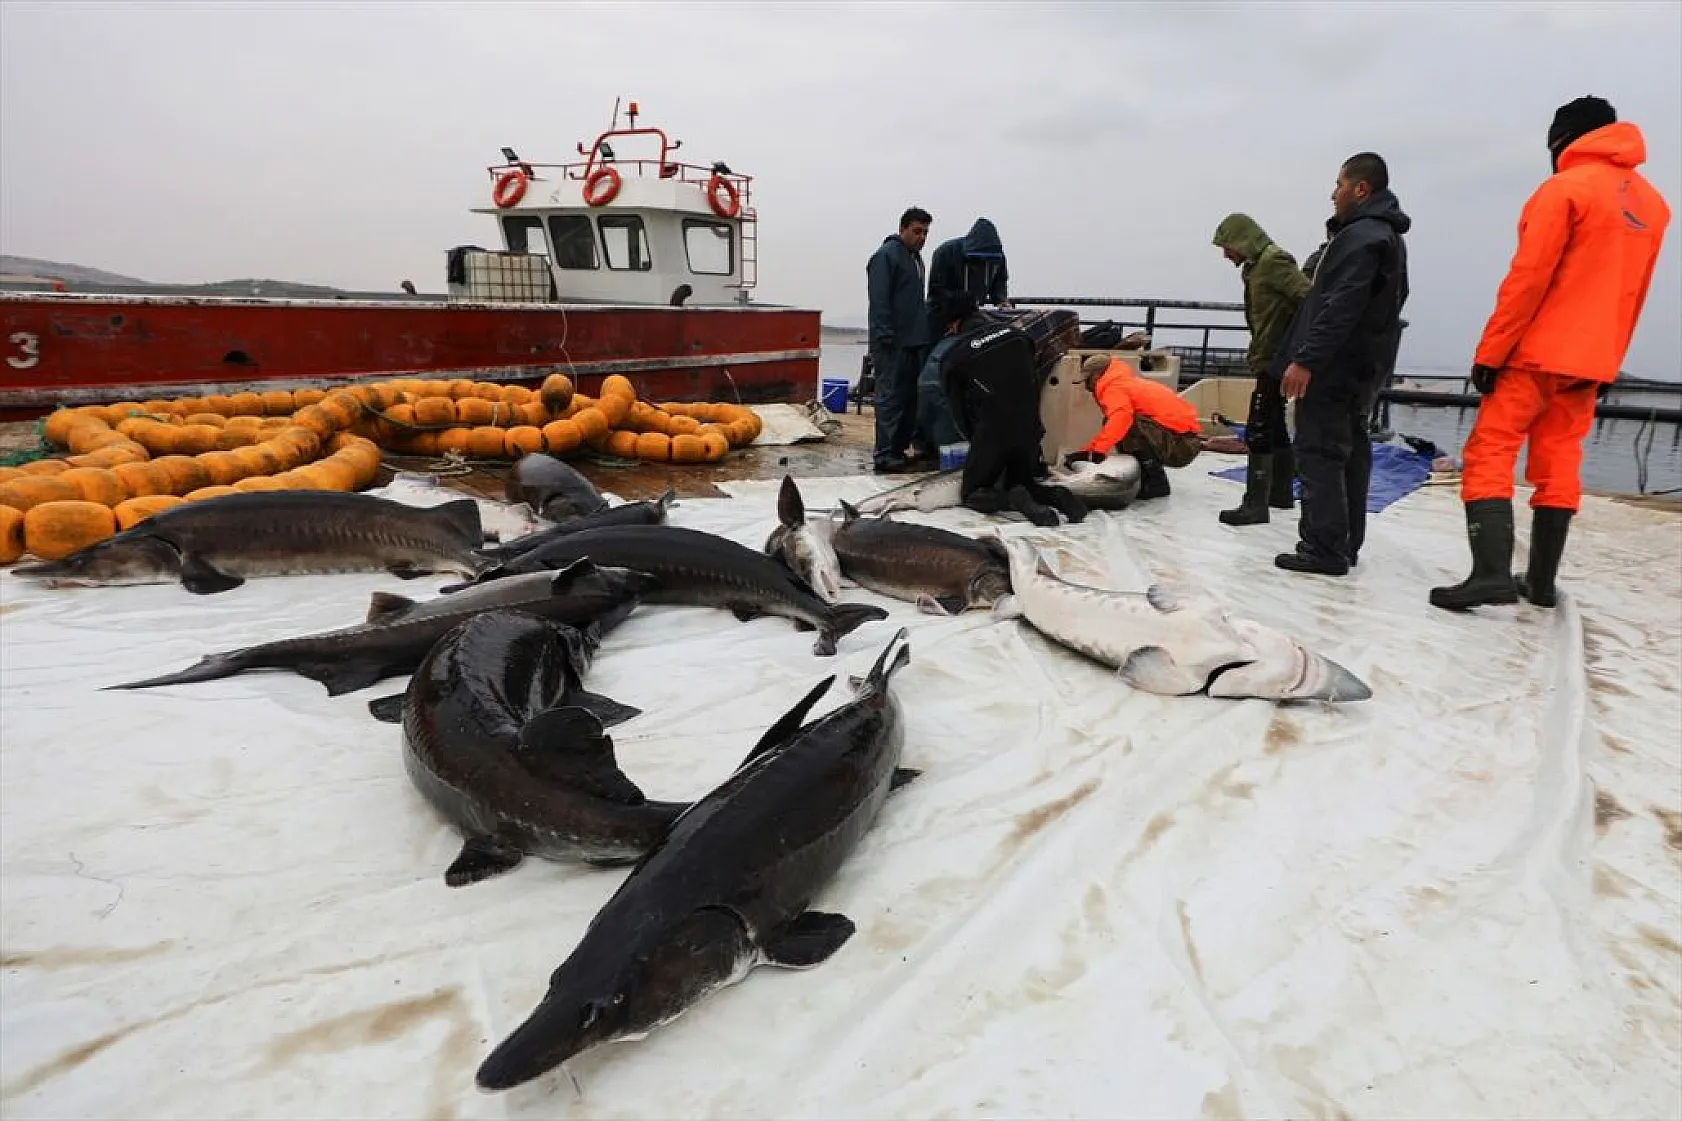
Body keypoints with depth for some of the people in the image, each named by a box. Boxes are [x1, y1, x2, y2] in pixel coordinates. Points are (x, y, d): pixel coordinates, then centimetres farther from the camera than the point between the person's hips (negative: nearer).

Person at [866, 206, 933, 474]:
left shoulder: (915, 257, 21)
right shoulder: (886, 256, -9)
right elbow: (879, 301, -17)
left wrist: (924, 330, 23)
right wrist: (885, 337, -22)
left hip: (915, 341, 9)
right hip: (893, 343, -9)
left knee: (910, 397, 10)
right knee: (891, 398, -9)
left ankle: (900, 448, 18)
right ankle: (885, 456, -8)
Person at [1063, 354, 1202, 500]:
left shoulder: (1114, 387, -6)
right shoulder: (1127, 383, 22)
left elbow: (1120, 417, -28)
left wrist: (1098, 450, -30)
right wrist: (1087, 451, 19)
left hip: (1179, 444, -10)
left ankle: (1156, 482, -11)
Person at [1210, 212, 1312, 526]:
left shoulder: (1273, 260, -13)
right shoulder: (1256, 266, 15)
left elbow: (1309, 298, -21)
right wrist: (1256, 351, 12)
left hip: (1275, 362, -10)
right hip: (1269, 360, 10)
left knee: (1258, 432, -10)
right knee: (1275, 428, 17)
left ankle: (1255, 504, -7)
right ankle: (1281, 492, 28)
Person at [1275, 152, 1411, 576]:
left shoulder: (1361, 236, -14)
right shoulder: (1389, 236, 20)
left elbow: (1340, 308, -24)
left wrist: (1305, 359, -26)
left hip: (1332, 367, -11)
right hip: (1360, 367, 11)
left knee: (1318, 452, -9)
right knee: (1350, 451, 12)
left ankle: (1325, 549, -8)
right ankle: (1344, 544, 19)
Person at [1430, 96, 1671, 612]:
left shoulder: (1564, 188, -8)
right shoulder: (1651, 203, 15)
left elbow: (1527, 279, -14)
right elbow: (1630, 294, 16)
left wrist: (1489, 351, -12)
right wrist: (1607, 359, 20)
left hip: (1536, 353, -7)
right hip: (1589, 360, 7)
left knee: (1489, 454, -9)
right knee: (1558, 465, 9)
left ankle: (1491, 572, -22)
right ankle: (1541, 580, 10)